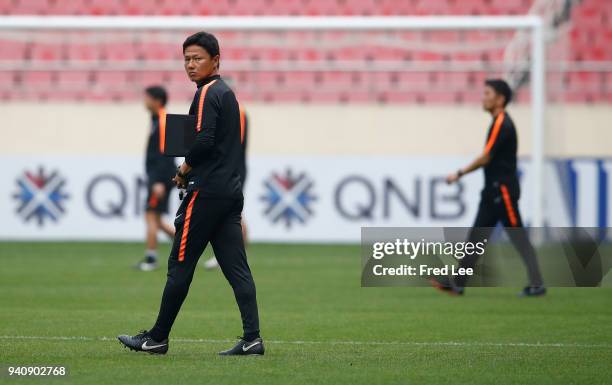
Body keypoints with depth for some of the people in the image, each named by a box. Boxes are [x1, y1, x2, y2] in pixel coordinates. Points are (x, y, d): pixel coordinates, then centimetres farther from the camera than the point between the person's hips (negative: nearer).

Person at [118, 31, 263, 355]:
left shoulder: (207, 94, -10)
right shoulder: (227, 93, 18)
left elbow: (204, 140, -21)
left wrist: (184, 170, -6)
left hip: (206, 193, -9)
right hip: (231, 191, 9)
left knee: (180, 265, -1)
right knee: (236, 268, 2)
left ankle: (157, 338, 5)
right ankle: (252, 338, -6)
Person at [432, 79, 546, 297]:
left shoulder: (502, 124, -15)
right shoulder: (499, 122, 14)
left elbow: (486, 158, -18)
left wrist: (459, 174, -12)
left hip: (503, 190, -10)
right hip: (493, 190, 10)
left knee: (519, 238, -5)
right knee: (477, 236, 8)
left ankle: (537, 285, -1)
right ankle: (458, 283, 8)